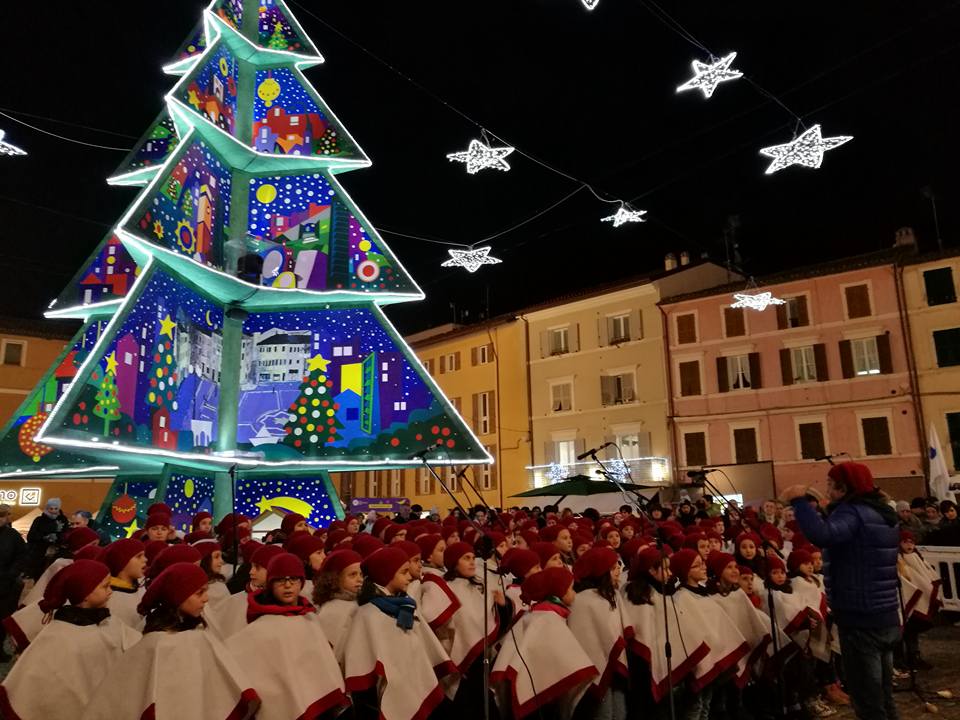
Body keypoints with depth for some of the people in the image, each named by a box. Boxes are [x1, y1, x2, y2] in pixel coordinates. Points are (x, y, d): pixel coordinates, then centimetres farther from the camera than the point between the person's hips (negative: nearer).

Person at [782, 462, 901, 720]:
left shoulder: (853, 511, -17)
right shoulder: (883, 512, 12)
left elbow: (821, 535, -37)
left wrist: (798, 500, -27)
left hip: (860, 619, -10)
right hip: (887, 617, 10)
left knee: (867, 698, 1)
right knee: (883, 694, 20)